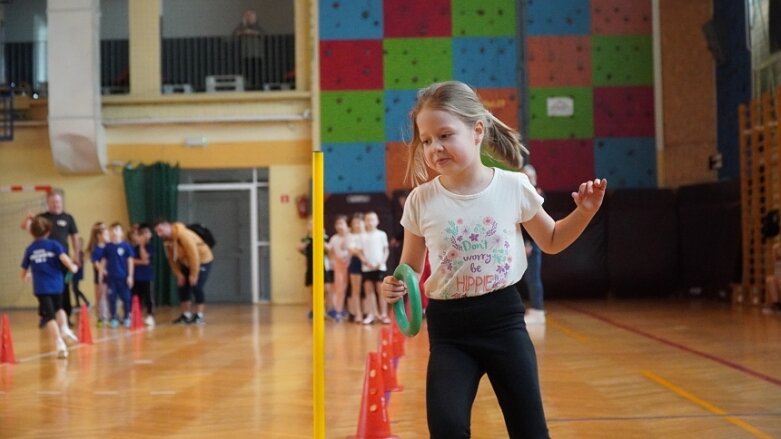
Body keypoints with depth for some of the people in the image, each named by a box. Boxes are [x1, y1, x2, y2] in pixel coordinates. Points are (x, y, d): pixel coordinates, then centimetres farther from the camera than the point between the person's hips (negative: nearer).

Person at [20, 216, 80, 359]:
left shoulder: (29, 249, 5)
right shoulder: (54, 245, -1)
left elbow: (24, 270, 12)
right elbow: (64, 258, -16)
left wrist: (24, 276, 36)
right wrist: (73, 267, 4)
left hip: (41, 287, 0)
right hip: (56, 284, 0)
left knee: (49, 316, -1)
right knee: (58, 308, 27)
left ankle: (60, 344, -12)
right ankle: (64, 328, 2)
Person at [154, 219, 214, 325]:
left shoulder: (183, 234, -33)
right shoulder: (166, 241, -6)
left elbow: (193, 254, -32)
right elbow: (171, 259, 2)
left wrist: (193, 275, -27)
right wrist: (178, 274, -7)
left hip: (203, 260, -8)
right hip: (187, 263, 8)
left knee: (196, 287, -15)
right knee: (183, 286, 3)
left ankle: (199, 315, -7)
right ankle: (186, 315, 11)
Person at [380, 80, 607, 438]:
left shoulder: (514, 187, -4)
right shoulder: (421, 201, -5)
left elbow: (551, 242, 12)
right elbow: (410, 268, 5)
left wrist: (585, 212, -2)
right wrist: (396, 287, -17)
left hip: (503, 320, 0)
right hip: (449, 330, 0)